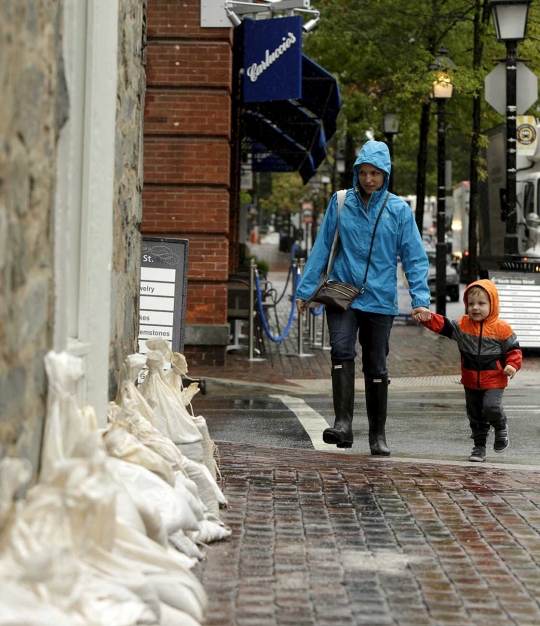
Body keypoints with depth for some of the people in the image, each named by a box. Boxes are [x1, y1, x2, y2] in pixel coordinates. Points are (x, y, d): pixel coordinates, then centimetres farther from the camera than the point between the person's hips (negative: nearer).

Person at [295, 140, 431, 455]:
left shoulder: (399, 210, 0)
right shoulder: (340, 203, 2)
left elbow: (415, 258, 0)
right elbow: (321, 249, 7)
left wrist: (421, 299, -10)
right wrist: (306, 290, 5)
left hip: (380, 299, 0)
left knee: (376, 367, 7)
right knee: (341, 350, -22)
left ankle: (378, 435, 18)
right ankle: (343, 423, -28)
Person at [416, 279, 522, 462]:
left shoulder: (502, 328, -9)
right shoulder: (462, 325, -2)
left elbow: (513, 349, -2)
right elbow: (442, 325, -13)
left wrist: (512, 365, -19)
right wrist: (427, 318, -31)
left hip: (494, 380, -4)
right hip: (471, 382, 4)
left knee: (491, 407, -22)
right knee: (475, 416, 11)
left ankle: (501, 427, 11)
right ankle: (479, 447, 25)